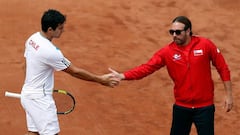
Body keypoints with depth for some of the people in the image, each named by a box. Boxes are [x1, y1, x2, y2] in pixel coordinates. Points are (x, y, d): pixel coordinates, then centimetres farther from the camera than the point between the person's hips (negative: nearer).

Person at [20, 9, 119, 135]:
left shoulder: (32, 39, 0)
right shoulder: (50, 51, -26)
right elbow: (75, 71, -18)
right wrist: (101, 79, -10)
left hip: (27, 93, 9)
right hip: (40, 99, -9)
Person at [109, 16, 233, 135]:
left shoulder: (205, 45, -8)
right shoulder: (167, 52, -5)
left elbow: (223, 68, -1)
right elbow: (147, 68, -11)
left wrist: (228, 95, -2)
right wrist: (122, 76, -24)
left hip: (204, 106, -2)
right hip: (181, 107, 2)